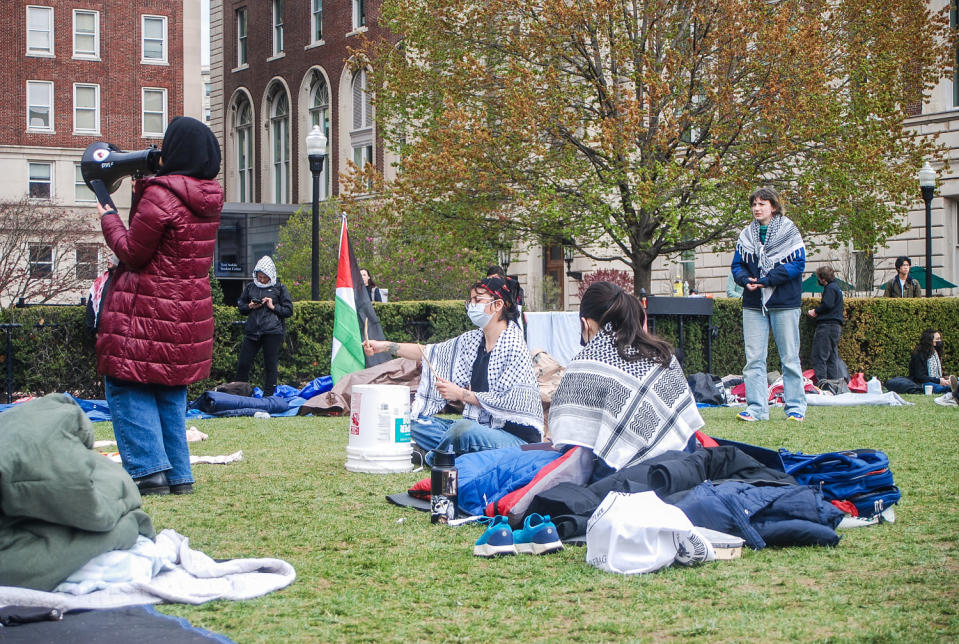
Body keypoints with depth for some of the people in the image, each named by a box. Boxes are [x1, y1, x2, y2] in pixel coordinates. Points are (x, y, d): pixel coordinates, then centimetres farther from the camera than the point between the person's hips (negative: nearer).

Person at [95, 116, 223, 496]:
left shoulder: (160, 196, -17)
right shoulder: (210, 199, 7)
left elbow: (132, 252, -12)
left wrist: (108, 217, 3)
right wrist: (141, 193, 13)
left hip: (146, 313, -8)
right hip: (189, 315, 8)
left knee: (126, 386, 1)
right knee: (171, 392, 16)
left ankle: (148, 470, -6)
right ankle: (178, 476, 16)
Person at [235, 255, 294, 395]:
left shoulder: (279, 289, 4)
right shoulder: (250, 287, 12)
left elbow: (288, 311, 4)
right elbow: (240, 307, 20)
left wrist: (273, 306, -10)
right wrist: (250, 306, -1)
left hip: (273, 332, -3)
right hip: (252, 331, 3)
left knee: (270, 365, 0)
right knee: (243, 363, 1)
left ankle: (268, 396, 7)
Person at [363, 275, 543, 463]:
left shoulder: (513, 345, -14)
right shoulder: (474, 339, 10)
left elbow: (505, 400, -19)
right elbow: (432, 352, 16)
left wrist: (461, 394, -14)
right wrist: (386, 346, 10)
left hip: (517, 435, -9)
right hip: (484, 427, 9)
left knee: (464, 428, -36)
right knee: (418, 424, 3)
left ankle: (431, 461, -8)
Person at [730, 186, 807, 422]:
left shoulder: (789, 231, -2)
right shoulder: (746, 235, 12)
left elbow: (798, 264, -10)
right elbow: (737, 265, 14)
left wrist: (766, 280, -17)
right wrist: (745, 279, -9)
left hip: (785, 303, -4)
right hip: (753, 303, 4)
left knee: (789, 358, 2)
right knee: (753, 358, 1)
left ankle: (796, 407, 10)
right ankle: (756, 408, 5)